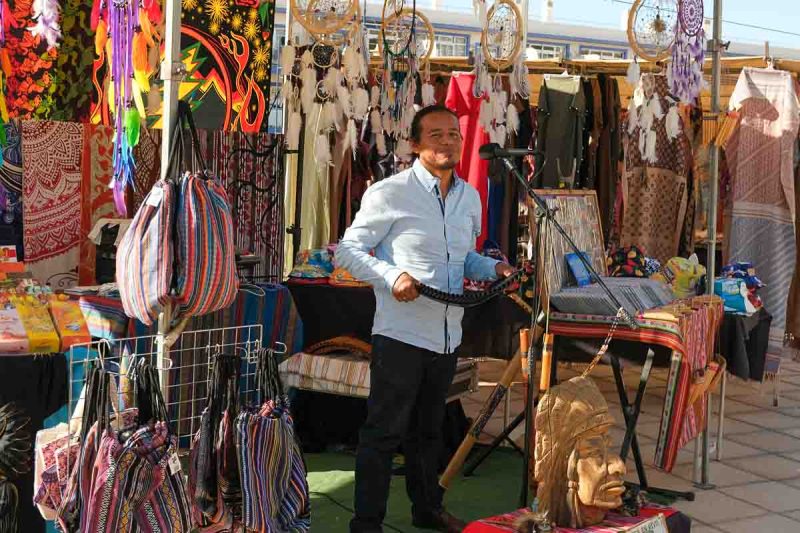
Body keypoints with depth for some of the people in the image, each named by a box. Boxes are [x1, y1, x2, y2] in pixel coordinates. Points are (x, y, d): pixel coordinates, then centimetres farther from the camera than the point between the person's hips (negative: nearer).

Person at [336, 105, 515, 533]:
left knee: (428, 430, 21)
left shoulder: (470, 197, 11)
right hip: (400, 333, -6)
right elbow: (348, 250, -8)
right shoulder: (389, 193, -10)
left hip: (447, 335, 7)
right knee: (384, 432, -2)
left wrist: (493, 269, 3)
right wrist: (392, 277, -23)